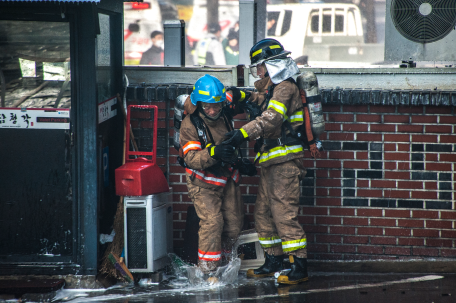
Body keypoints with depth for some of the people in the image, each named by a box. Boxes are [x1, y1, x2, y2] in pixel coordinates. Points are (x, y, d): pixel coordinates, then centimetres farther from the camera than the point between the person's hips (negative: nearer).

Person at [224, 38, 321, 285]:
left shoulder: (285, 88, -11)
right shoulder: (272, 90, 21)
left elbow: (272, 117, -24)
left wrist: (244, 133, -34)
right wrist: (240, 96, 10)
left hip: (285, 161, -10)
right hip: (271, 163, 10)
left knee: (283, 212, -15)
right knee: (263, 212, 12)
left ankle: (300, 267, -14)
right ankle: (273, 262, 21)